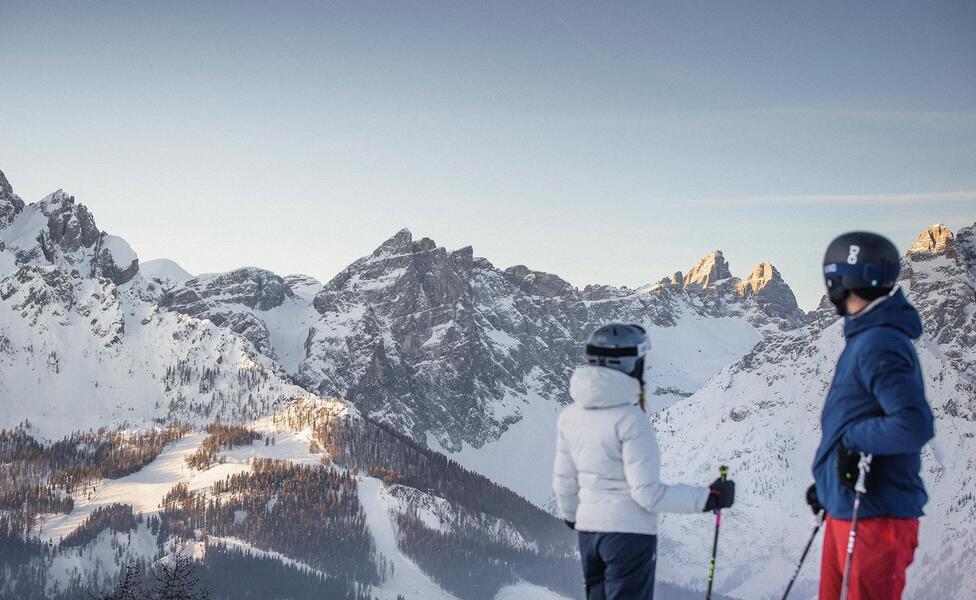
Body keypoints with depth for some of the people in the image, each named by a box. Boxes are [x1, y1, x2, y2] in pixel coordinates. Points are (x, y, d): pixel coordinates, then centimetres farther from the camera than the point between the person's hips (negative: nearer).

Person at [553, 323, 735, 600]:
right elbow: (647, 492, -19)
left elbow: (564, 481, 12)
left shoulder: (571, 416, 2)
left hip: (588, 531, 7)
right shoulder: (630, 420, -19)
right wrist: (707, 498, -13)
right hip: (630, 534, -7)